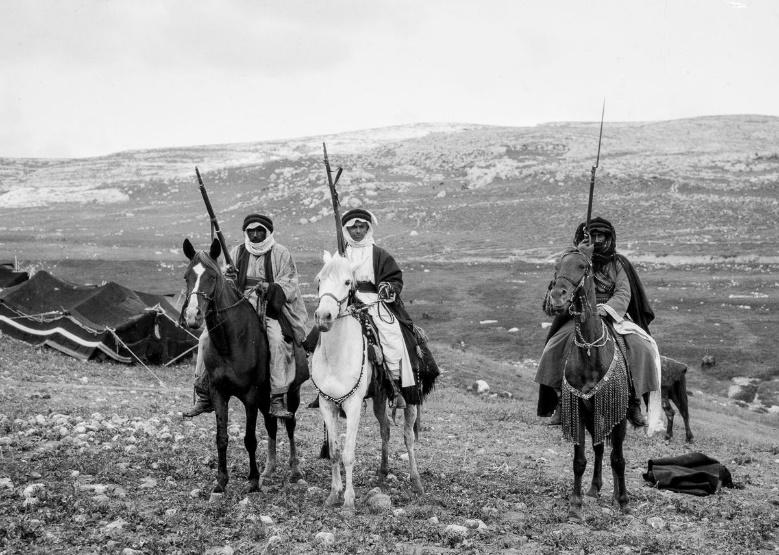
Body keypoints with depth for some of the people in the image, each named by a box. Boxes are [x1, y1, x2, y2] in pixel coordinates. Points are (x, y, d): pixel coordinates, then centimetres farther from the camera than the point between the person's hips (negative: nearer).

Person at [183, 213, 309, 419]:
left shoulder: (280, 253, 4)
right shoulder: (237, 252, 14)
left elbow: (289, 285, -2)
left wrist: (271, 288, -22)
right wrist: (230, 280, -9)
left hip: (271, 310, -3)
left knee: (278, 340, -33)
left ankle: (278, 399, -27)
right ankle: (205, 396, -3)